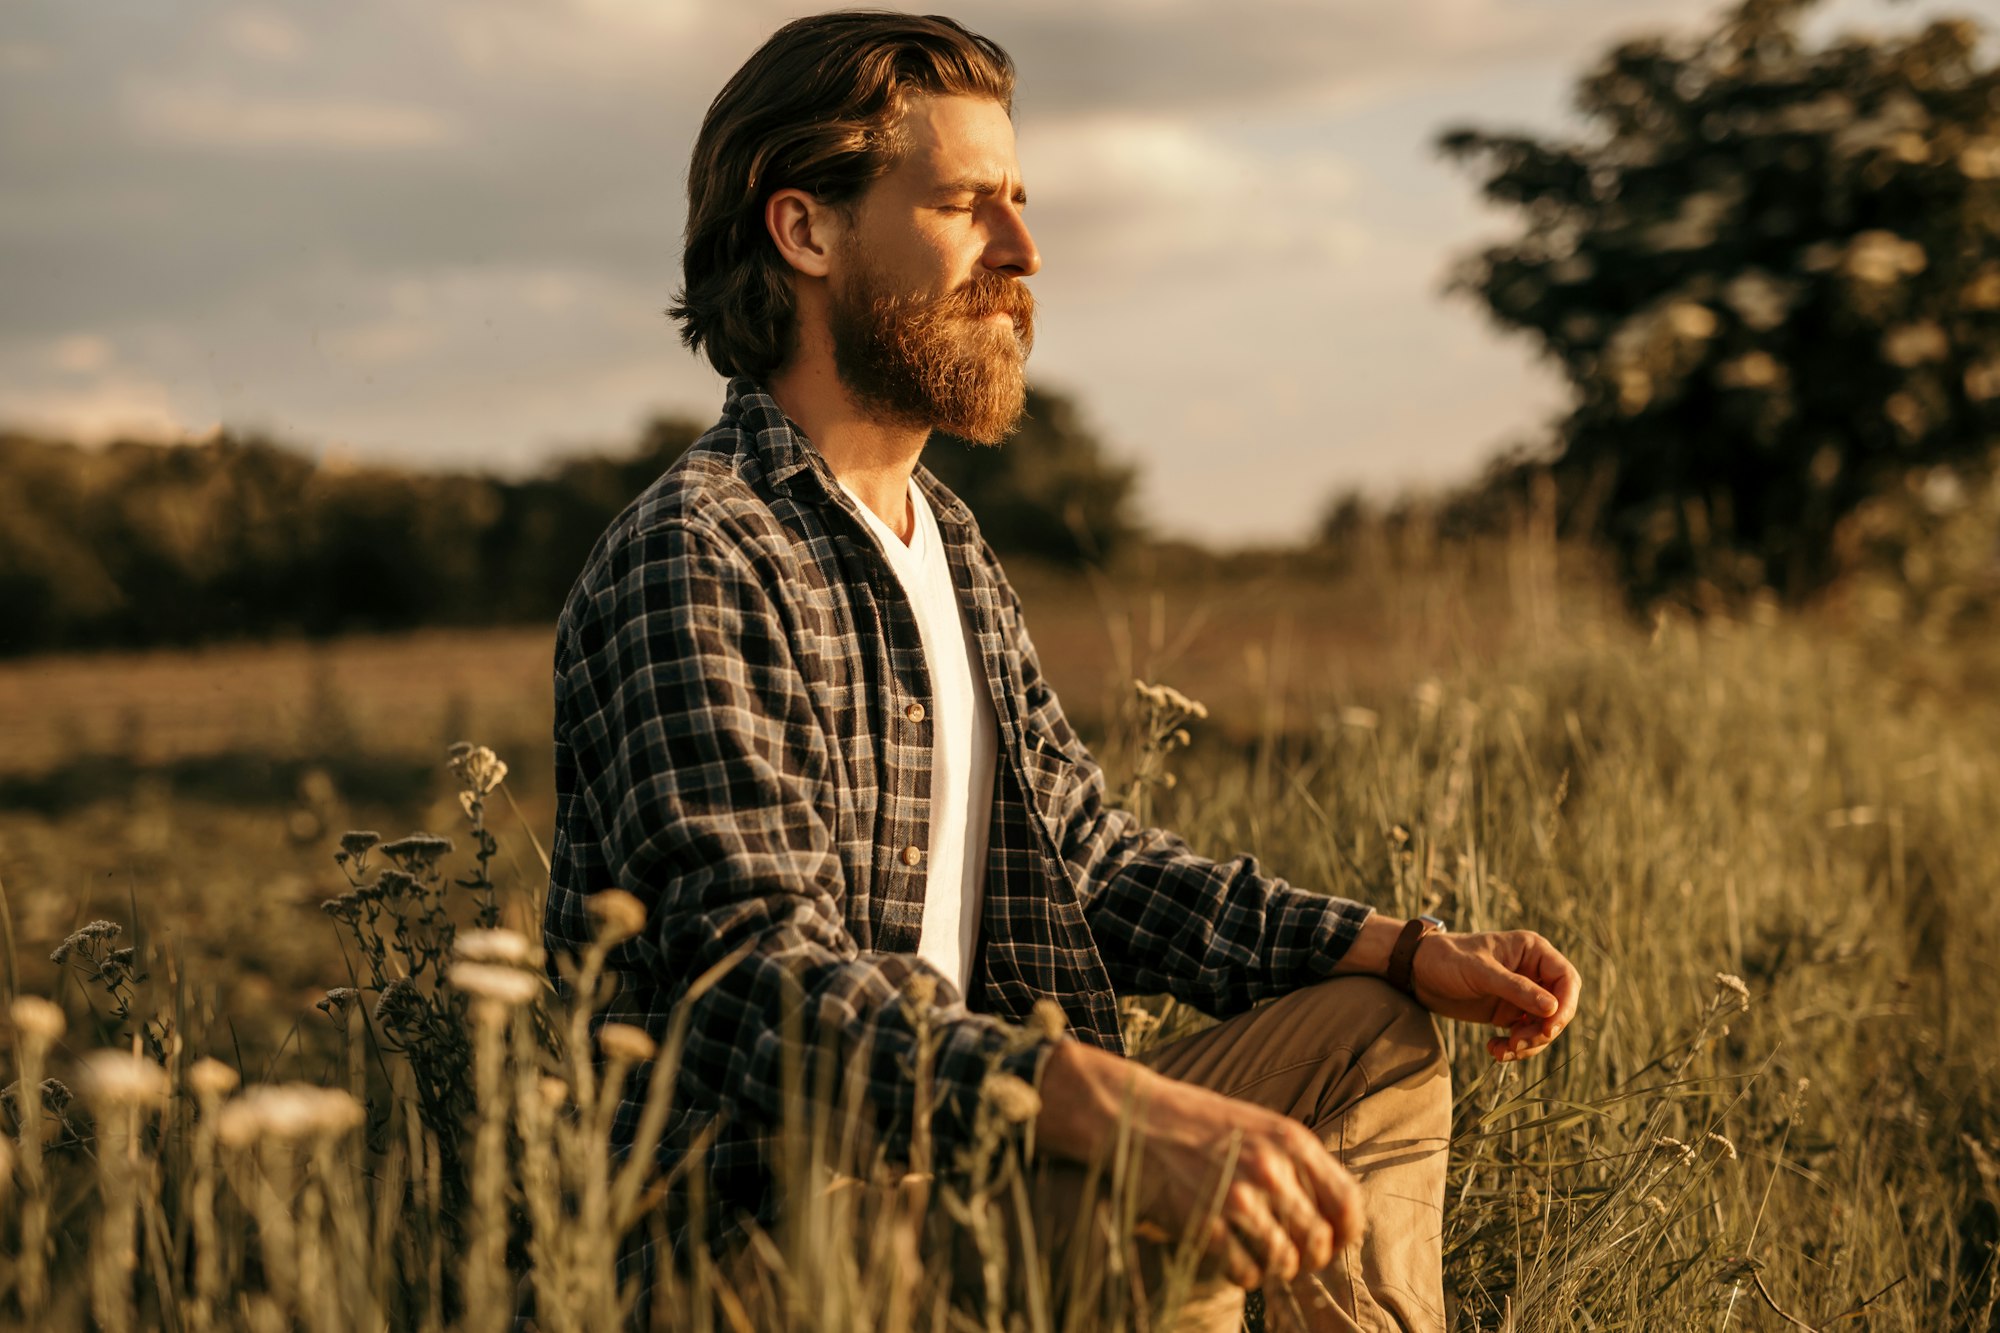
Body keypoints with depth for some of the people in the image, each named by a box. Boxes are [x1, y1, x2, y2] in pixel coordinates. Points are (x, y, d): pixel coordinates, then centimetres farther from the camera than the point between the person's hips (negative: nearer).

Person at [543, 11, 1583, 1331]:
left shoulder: (950, 544, 14)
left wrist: (1415, 951, 3)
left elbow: (1095, 862, 15)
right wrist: (1134, 1117, -40)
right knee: (1179, 1225, -32)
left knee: (1375, 1044, 11)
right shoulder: (690, 564, -17)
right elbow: (767, 993, -27)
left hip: (962, 1160, 9)